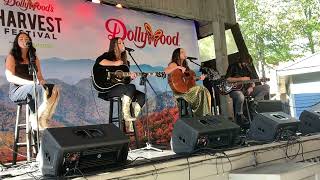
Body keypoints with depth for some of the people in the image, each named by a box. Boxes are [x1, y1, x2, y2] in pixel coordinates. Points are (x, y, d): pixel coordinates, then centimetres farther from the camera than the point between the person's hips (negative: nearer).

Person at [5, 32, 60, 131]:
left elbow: (40, 76, 13)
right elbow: (10, 77, -13)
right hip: (16, 90, -5)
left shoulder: (34, 58, 16)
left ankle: (42, 119, -27)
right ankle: (36, 121, -30)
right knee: (38, 88, -37)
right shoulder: (12, 57, 1)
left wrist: (42, 81, -13)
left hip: (32, 89, 5)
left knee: (54, 89, -25)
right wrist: (30, 83, -25)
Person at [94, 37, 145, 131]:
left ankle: (130, 123, -13)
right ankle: (126, 114, -22)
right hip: (108, 88, -7)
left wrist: (130, 76, 0)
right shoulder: (108, 55, 1)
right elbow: (99, 61, -23)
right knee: (131, 87, -31)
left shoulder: (125, 61, 20)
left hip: (122, 88, 8)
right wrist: (114, 63, -21)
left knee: (141, 96, -11)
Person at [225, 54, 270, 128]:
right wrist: (241, 79, -15)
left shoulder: (249, 67, 14)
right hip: (235, 89, -6)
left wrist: (251, 87, -8)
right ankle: (239, 116, -17)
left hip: (247, 89, 6)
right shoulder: (233, 66, -2)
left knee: (266, 87, -9)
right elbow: (227, 79, -13)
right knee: (240, 97, -43)